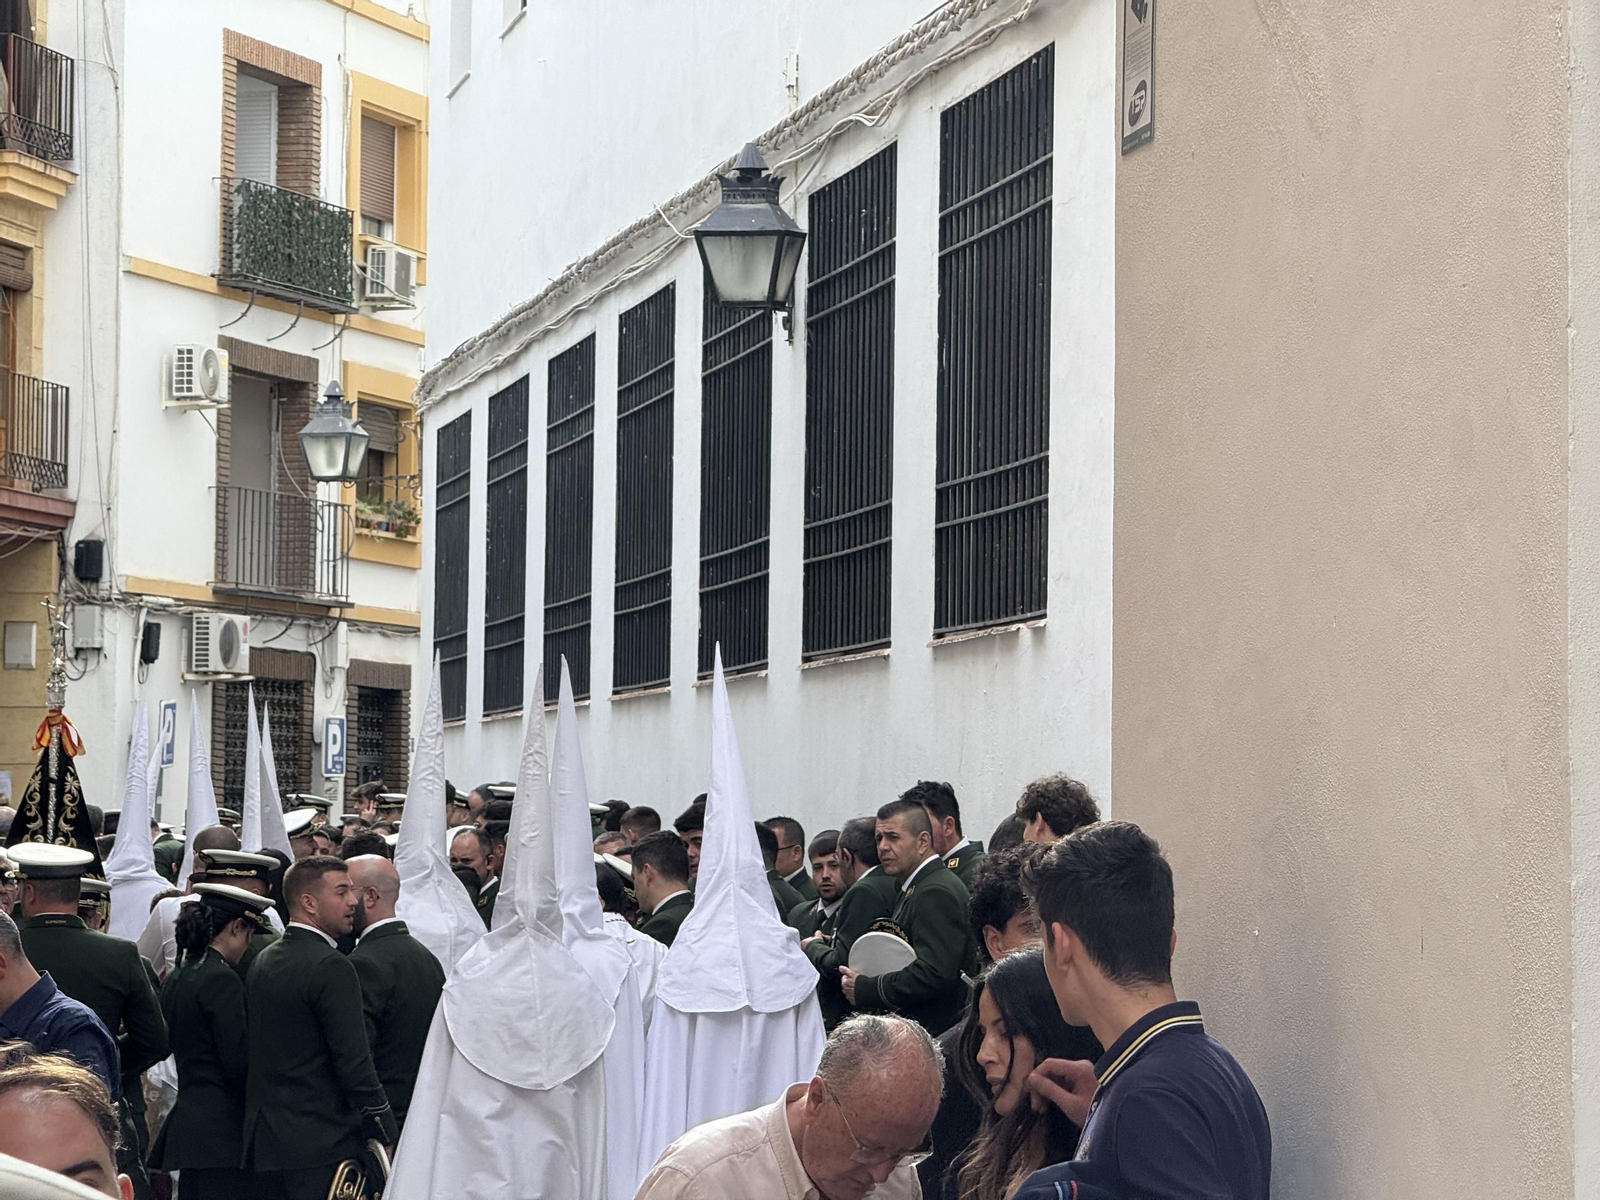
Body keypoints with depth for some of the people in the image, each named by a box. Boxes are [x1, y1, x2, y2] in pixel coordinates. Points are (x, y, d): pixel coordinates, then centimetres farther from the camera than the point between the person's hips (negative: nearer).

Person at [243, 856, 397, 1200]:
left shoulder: (262, 962, 12)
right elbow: (354, 1062, -17)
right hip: (322, 1145, -8)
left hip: (265, 1142, 9)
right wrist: (387, 1136, -10)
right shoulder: (331, 967, -14)